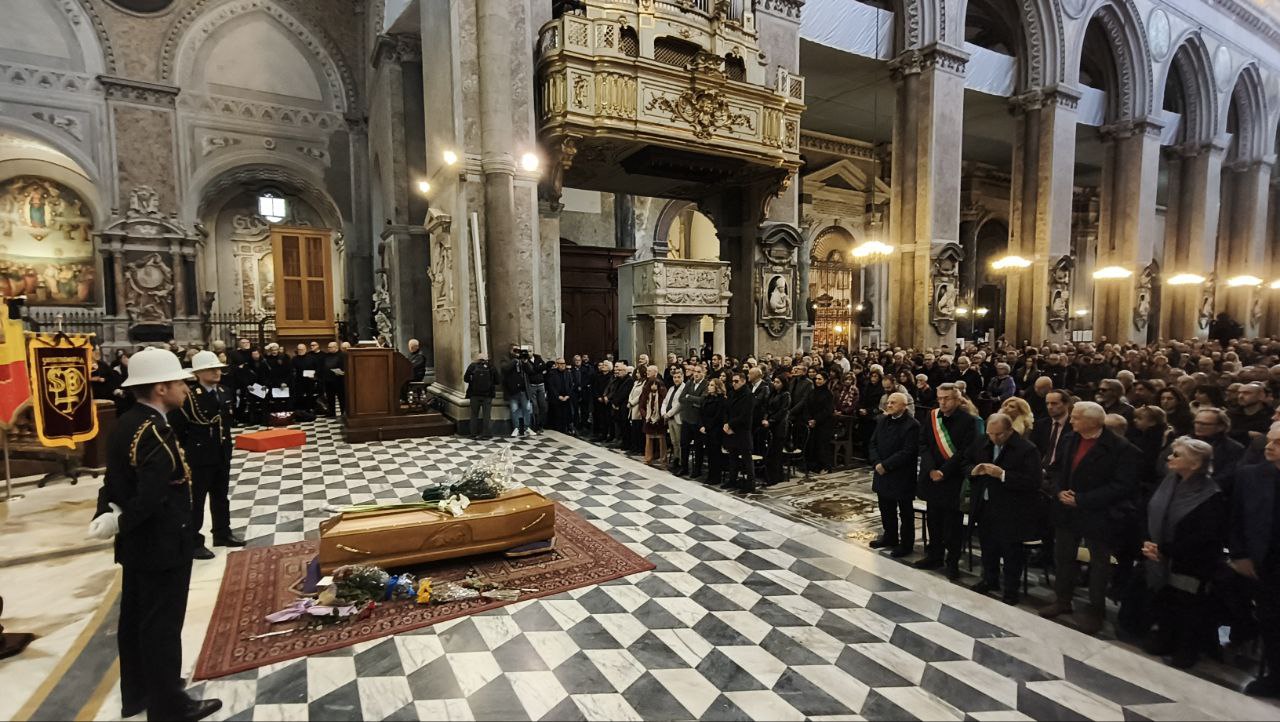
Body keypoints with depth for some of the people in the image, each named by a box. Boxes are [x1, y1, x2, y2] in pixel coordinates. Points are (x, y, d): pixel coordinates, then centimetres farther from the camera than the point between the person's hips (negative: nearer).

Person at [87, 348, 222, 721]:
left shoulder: (126, 424, 5)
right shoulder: (155, 433, -26)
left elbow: (114, 482, 7)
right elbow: (151, 495, -31)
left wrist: (105, 516, -1)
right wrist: (119, 523, -14)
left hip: (136, 544, 10)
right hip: (162, 545, -10)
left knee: (135, 618, 21)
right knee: (162, 625, 4)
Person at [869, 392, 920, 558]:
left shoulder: (912, 425, -16)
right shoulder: (882, 420, 6)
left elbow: (907, 452, -22)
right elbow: (873, 443, 7)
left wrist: (885, 465, -21)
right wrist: (876, 463, -9)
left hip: (902, 476, -7)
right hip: (882, 474, 7)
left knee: (905, 512, 9)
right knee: (886, 508, 19)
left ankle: (906, 544, 22)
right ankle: (890, 537, 36)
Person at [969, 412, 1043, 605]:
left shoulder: (1027, 449, -15)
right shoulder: (983, 445, 6)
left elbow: (1032, 481, -21)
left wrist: (1003, 475, -28)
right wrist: (973, 471, -7)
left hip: (1011, 512, -6)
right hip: (985, 508, 6)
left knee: (1011, 552, 7)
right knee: (988, 547, 20)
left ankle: (1011, 591, 23)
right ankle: (990, 580, 39)